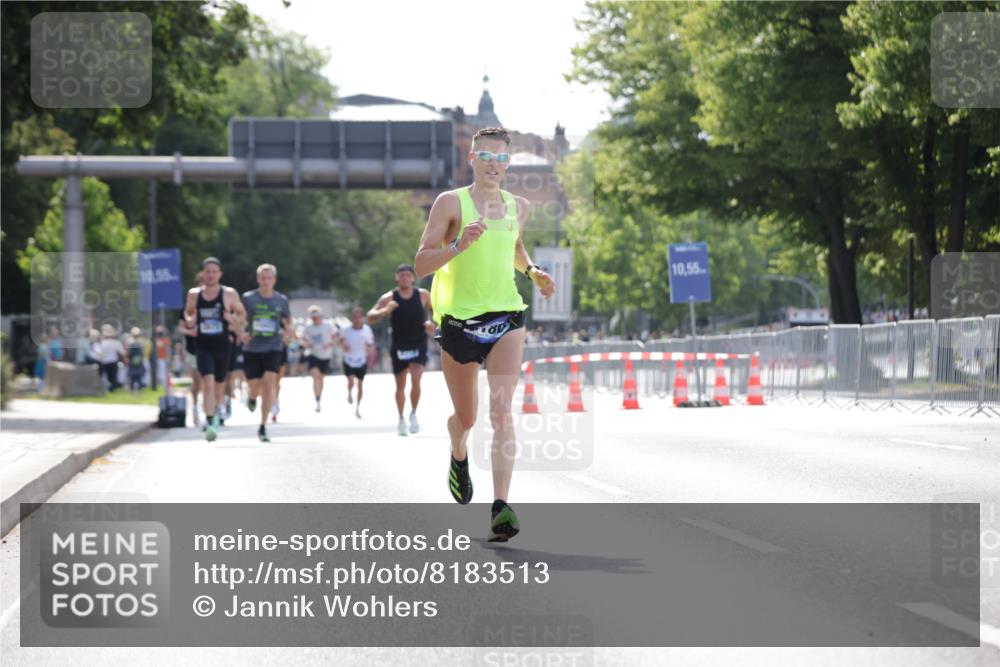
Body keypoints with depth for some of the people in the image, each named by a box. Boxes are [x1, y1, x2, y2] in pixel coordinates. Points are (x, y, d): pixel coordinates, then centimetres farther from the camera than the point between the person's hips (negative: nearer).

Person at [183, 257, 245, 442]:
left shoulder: (229, 294, -2)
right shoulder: (193, 294, 3)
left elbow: (242, 313, 9)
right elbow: (188, 312, 19)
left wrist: (234, 319, -14)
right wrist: (189, 321, -3)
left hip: (222, 345, 1)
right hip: (203, 345, -1)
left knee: (219, 383, 14)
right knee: (208, 382, -18)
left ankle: (216, 411, 44)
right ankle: (210, 423, -22)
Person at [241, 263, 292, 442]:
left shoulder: (281, 300, 4)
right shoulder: (248, 298, -1)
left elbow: (288, 320, 19)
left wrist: (286, 332, -2)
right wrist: (242, 332, -9)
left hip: (273, 349, 0)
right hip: (252, 349, 0)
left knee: (269, 382, -17)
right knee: (255, 386, 0)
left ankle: (263, 427, -9)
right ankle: (252, 398, 43)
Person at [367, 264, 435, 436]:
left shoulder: (423, 295, 0)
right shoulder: (389, 298, -4)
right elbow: (370, 318, -8)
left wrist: (431, 322, -4)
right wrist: (385, 311, -26)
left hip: (418, 346, 0)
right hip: (399, 347, 0)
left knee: (415, 379, -21)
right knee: (400, 386, 8)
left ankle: (413, 414, -5)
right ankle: (401, 419, 26)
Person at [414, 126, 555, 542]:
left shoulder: (519, 207, 10)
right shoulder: (451, 203, -3)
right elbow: (421, 263, -8)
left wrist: (532, 272, 12)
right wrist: (459, 244, -24)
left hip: (506, 318, 1)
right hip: (459, 319, -1)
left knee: (502, 410, -17)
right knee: (466, 418, 12)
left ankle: (500, 508, -25)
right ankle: (459, 457, 49)